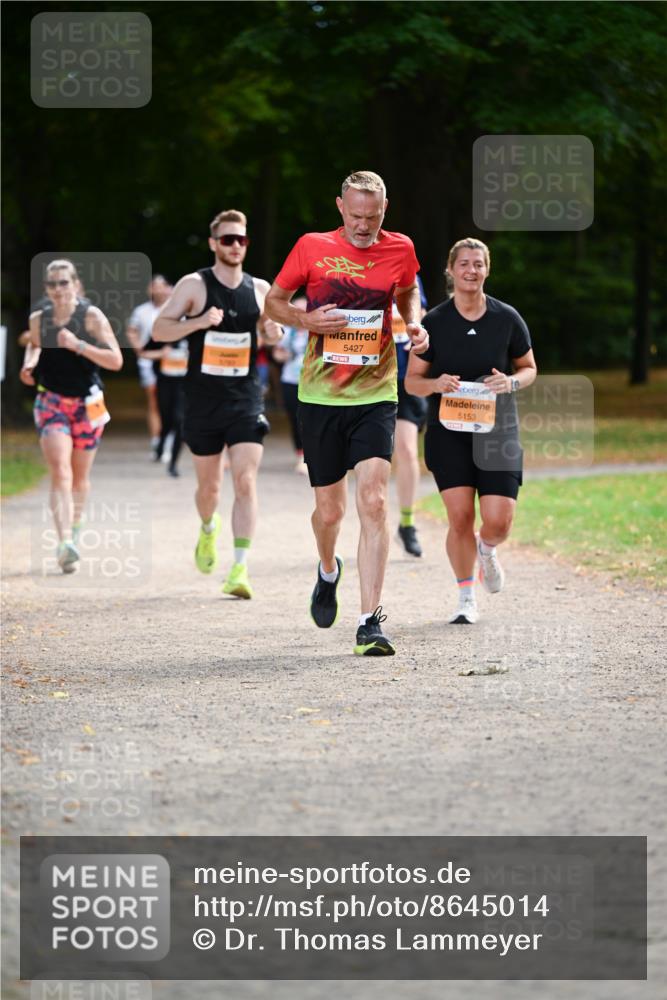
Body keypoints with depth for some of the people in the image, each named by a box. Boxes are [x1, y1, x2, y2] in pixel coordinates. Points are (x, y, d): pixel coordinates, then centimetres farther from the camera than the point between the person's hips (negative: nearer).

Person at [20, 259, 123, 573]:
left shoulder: (91, 316, -9)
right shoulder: (38, 319, 1)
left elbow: (116, 361, -15)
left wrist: (78, 345, -25)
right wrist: (30, 364, 3)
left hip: (87, 403, 0)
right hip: (51, 401, 0)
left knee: (80, 477, 14)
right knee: (60, 473, -18)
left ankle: (74, 528, 41)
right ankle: (65, 543, -30)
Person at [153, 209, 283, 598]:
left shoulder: (259, 289, 6)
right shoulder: (194, 285, -2)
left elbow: (272, 335, 21)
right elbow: (160, 329, -6)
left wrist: (274, 331, -3)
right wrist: (199, 321, -21)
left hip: (246, 398, 1)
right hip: (204, 400, -1)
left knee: (246, 480, -14)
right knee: (209, 485, 12)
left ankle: (240, 569, -17)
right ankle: (209, 528, 47)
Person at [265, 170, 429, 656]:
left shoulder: (399, 250, 2)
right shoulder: (312, 247, -2)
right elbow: (274, 301, 9)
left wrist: (414, 324, 3)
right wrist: (307, 320, -11)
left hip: (375, 396, 0)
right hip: (321, 396, 0)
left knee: (374, 501, -16)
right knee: (330, 510, 8)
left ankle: (370, 622, -15)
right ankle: (328, 571, 44)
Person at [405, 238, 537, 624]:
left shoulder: (508, 318, 0)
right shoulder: (434, 322, -1)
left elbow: (529, 368, 12)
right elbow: (412, 381, 4)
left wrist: (512, 382, -11)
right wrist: (435, 384, -18)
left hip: (497, 430, 0)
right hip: (448, 432, 0)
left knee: (498, 522, -9)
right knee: (460, 517, -8)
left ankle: (486, 551, 30)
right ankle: (466, 598, 11)